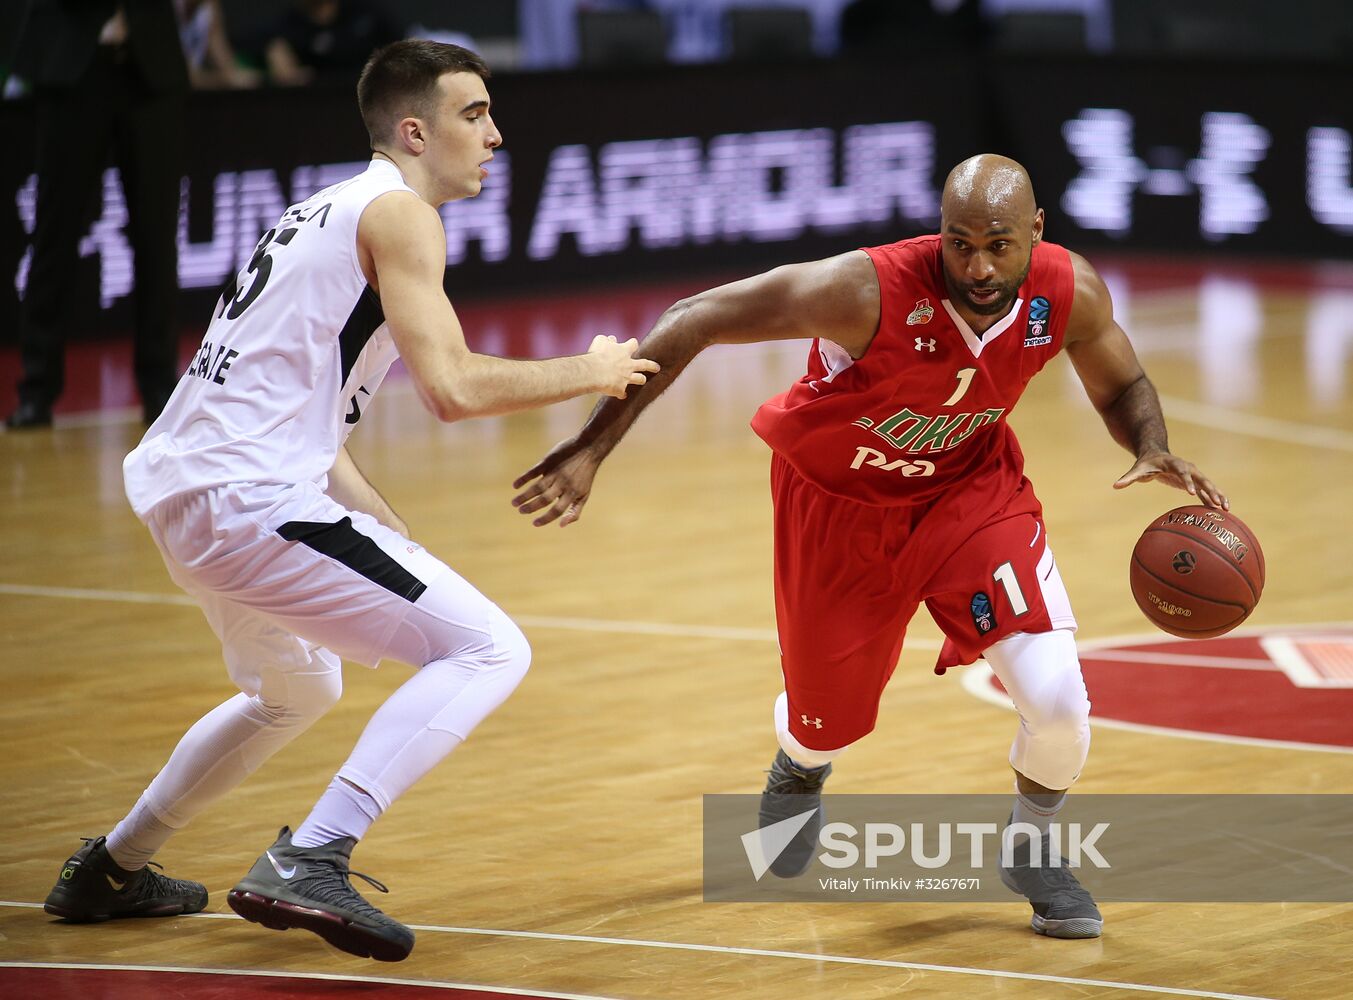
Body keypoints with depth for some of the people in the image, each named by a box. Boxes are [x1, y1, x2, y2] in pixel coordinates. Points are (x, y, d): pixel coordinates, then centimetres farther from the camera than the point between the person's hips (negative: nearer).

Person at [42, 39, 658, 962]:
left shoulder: (332, 211, 22)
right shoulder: (398, 213, -7)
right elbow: (453, 387, -18)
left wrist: (388, 532, 21)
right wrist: (588, 373, -4)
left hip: (176, 488, 10)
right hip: (247, 497, -10)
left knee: (300, 691, 34)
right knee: (489, 650, -12)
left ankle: (111, 870, 41)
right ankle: (310, 863, -21)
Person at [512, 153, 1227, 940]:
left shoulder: (1071, 293, -24)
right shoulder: (867, 291, -36)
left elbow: (1122, 385, -1)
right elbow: (693, 322, -29)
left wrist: (1153, 450, -25)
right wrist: (591, 449, -33)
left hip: (970, 490, 2)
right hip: (839, 501, -2)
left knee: (1058, 699, -17)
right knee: (830, 719, 13)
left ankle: (1033, 850, 16)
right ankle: (800, 766, 55)